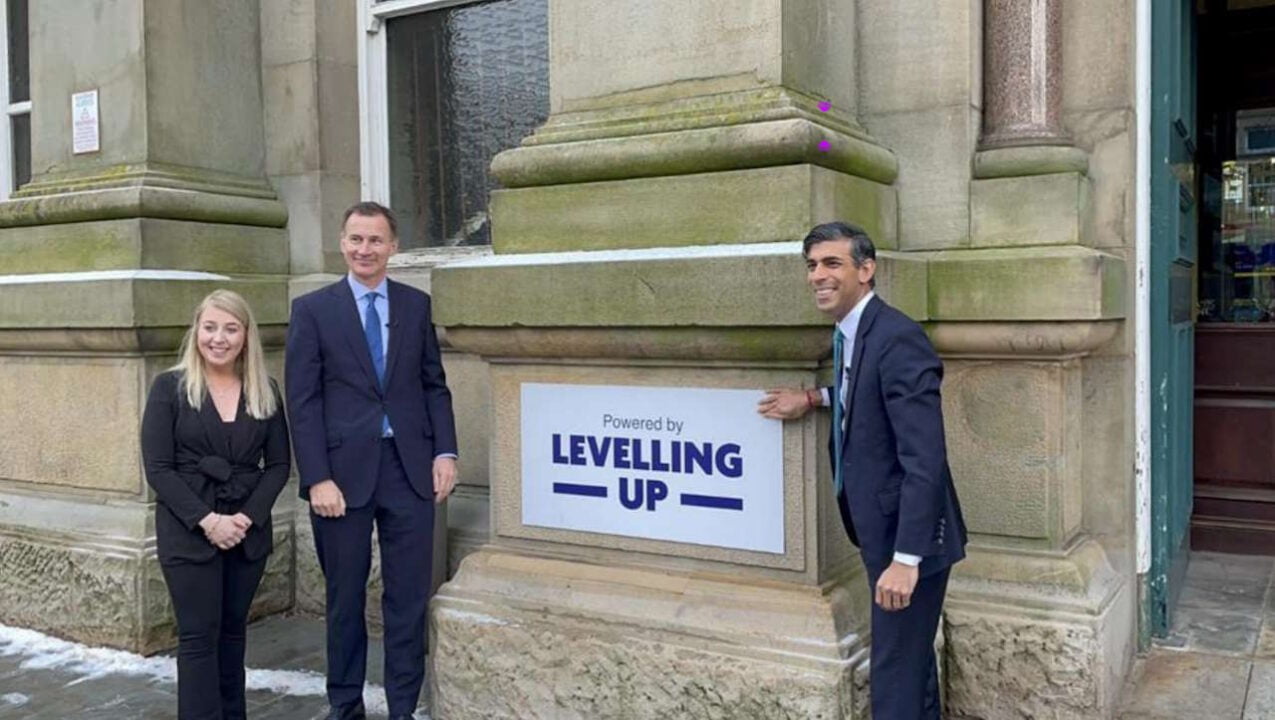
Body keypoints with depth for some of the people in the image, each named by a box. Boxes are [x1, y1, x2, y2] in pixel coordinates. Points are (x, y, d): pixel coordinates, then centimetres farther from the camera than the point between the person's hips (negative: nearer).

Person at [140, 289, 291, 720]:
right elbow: (158, 468, -7)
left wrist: (249, 516, -10)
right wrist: (206, 520, -16)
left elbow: (279, 464, 5)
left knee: (232, 630, 12)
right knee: (199, 635, 0)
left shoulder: (265, 391, 5)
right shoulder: (169, 387, -3)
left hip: (248, 530, 3)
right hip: (188, 531, -3)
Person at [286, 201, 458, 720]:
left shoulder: (417, 304, 8)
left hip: (410, 468, 2)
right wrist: (318, 479, -11)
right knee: (345, 598, 11)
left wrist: (445, 451, -1)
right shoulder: (312, 309, 1)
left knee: (409, 597, 5)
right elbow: (303, 402, -4)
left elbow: (434, 385, 11)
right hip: (344, 470, -1)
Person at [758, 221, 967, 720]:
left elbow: (924, 460, -26)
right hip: (884, 531, 9)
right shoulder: (850, 334, 6)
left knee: (895, 675, 1)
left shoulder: (898, 339, -23)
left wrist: (906, 557, -28)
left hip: (908, 536, -9)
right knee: (911, 660, 23)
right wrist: (816, 398, 6)